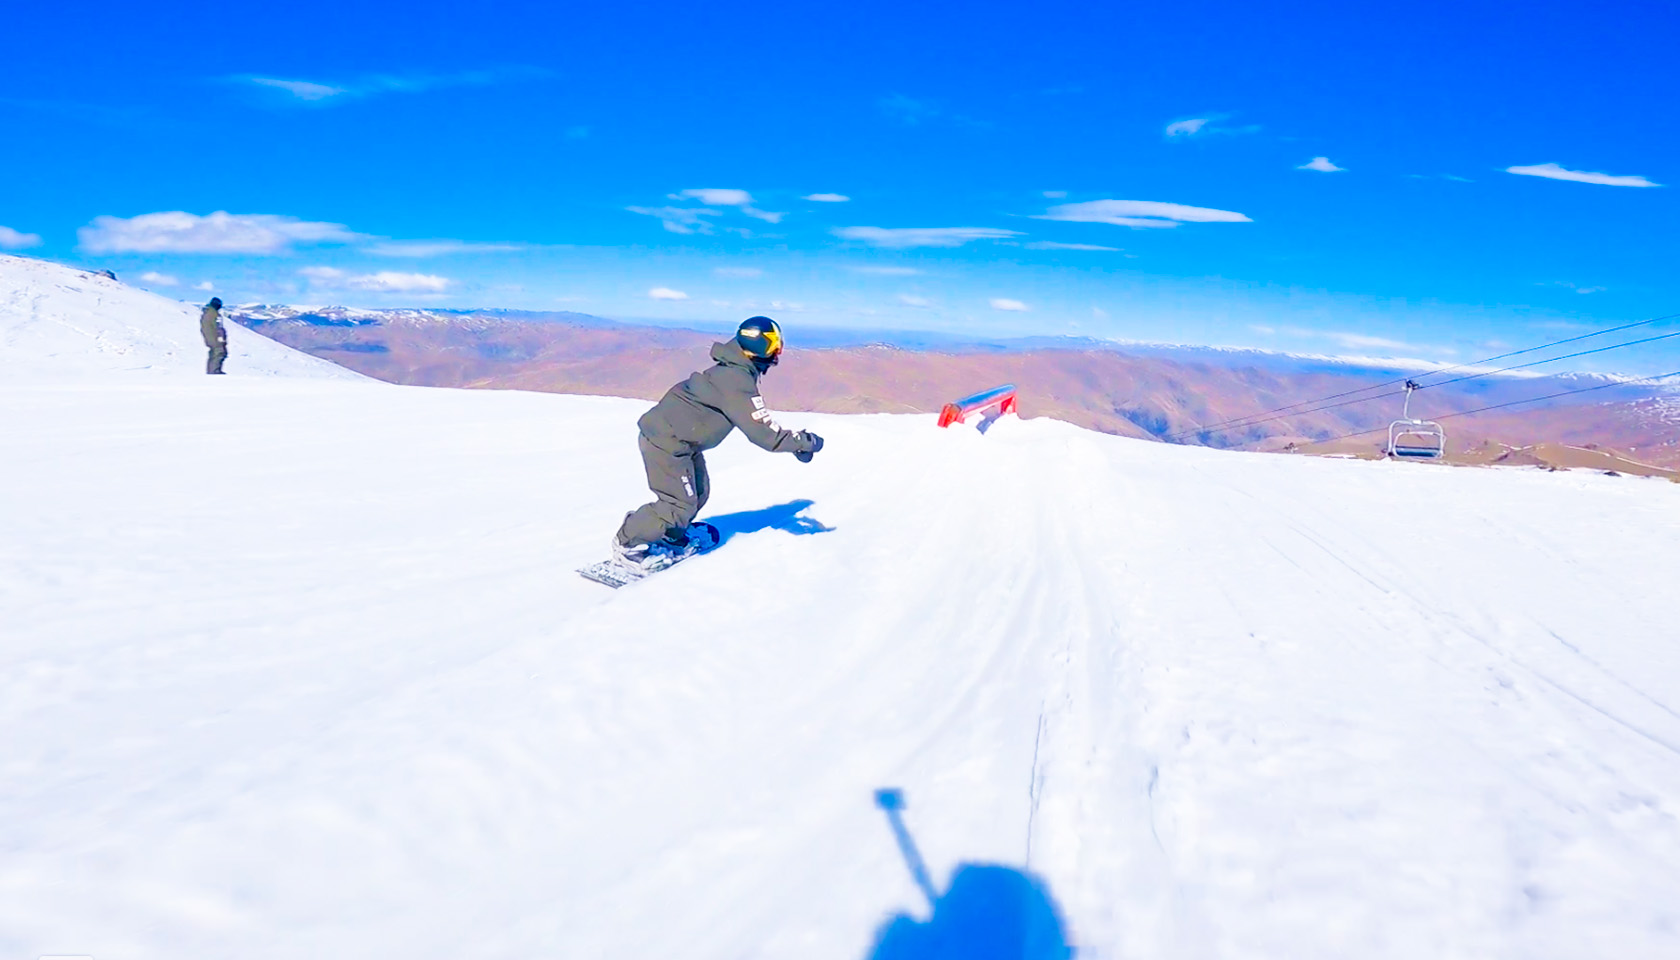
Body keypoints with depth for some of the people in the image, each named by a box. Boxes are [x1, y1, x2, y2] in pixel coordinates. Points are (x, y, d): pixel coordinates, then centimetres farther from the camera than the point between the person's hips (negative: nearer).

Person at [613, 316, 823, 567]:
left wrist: (795, 440, 13)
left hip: (681, 440, 10)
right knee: (680, 504, -6)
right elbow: (763, 433, -27)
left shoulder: (733, 371, 7)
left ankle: (670, 536, 34)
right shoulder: (737, 383, -25)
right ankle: (627, 543, 9)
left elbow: (759, 422, 17)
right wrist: (804, 441, -17)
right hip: (666, 441, -10)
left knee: (698, 493, 17)